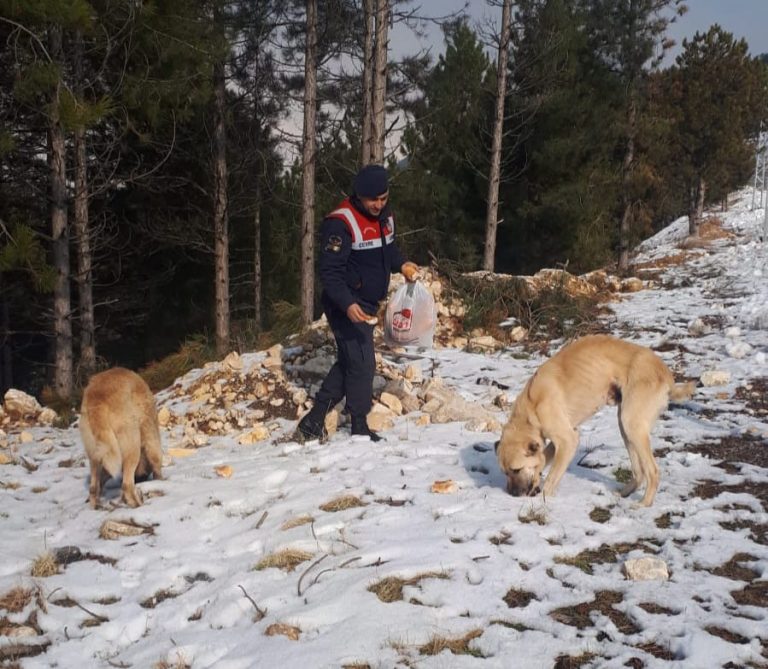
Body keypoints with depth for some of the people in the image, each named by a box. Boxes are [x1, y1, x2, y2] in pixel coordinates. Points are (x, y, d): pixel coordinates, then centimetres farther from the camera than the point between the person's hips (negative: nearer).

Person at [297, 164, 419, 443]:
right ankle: (360, 429, 9)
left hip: (368, 304, 9)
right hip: (346, 306, -9)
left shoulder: (385, 217, 5)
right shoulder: (341, 222, -21)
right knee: (362, 364, -7)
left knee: (349, 362, 13)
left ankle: (313, 422, 21)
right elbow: (329, 271, -23)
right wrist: (348, 304, -35)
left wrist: (402, 265, 1)